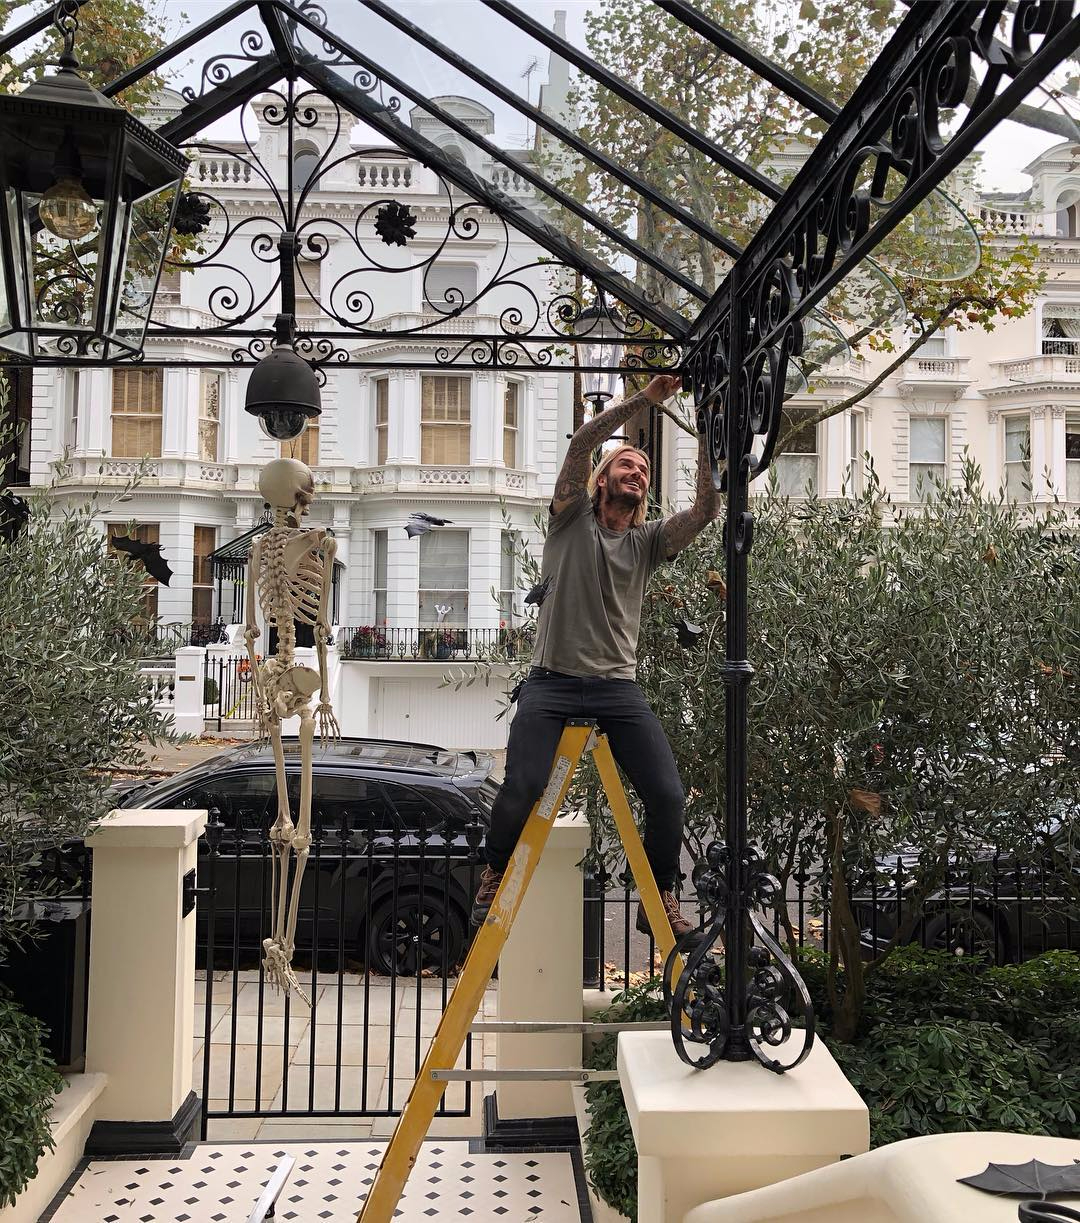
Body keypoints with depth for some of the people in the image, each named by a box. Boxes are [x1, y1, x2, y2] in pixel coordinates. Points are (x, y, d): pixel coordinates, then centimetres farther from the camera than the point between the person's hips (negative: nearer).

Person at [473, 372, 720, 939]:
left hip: (618, 687, 3)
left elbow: (707, 508, 0)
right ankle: (494, 874, 15)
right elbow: (581, 443, -5)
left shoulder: (649, 540, 15)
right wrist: (645, 398, -8)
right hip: (551, 682, -3)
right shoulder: (572, 517, 9)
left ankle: (659, 901, 15)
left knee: (667, 797, -8)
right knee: (521, 789, -16)